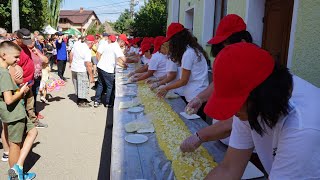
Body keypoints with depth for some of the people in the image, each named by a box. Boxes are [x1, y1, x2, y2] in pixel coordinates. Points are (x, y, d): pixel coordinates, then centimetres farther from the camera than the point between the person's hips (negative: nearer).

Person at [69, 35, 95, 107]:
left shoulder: (77, 44, 1)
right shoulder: (87, 51, -21)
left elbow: (71, 54, 12)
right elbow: (88, 64, -24)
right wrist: (91, 76, -20)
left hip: (74, 69, 8)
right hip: (82, 71, -8)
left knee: (77, 85, 20)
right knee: (83, 86, 7)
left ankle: (79, 99, 35)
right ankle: (82, 102, 16)